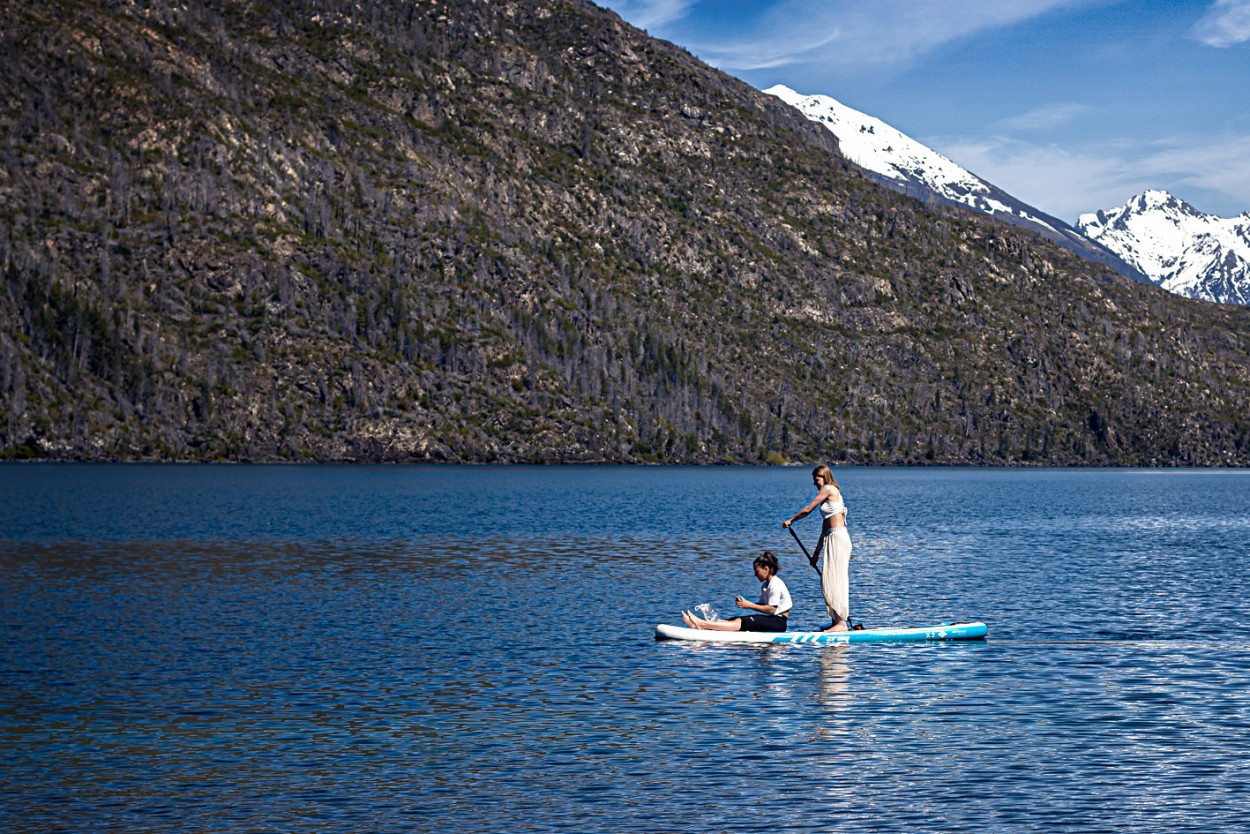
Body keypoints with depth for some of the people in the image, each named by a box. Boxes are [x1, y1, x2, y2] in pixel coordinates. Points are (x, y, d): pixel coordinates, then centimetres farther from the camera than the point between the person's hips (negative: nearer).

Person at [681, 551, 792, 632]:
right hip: (772, 621, 9)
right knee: (735, 620, -8)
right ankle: (700, 624, -22)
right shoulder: (765, 585, 18)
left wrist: (749, 605, -17)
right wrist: (746, 602, -3)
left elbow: (771, 609, -19)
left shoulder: (775, 585, -13)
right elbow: (763, 605, 11)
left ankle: (702, 624, -31)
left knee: (740, 622, -21)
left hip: (778, 622, -9)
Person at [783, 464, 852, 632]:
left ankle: (841, 622, -12)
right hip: (832, 539, 10)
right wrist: (816, 554, 26)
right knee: (829, 581, 11)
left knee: (835, 580, -10)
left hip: (838, 537, -10)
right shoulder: (833, 493, 22)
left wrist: (790, 520, 12)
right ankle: (836, 621, 14)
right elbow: (826, 527, 24)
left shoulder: (828, 489, -6)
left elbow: (808, 509, -4)